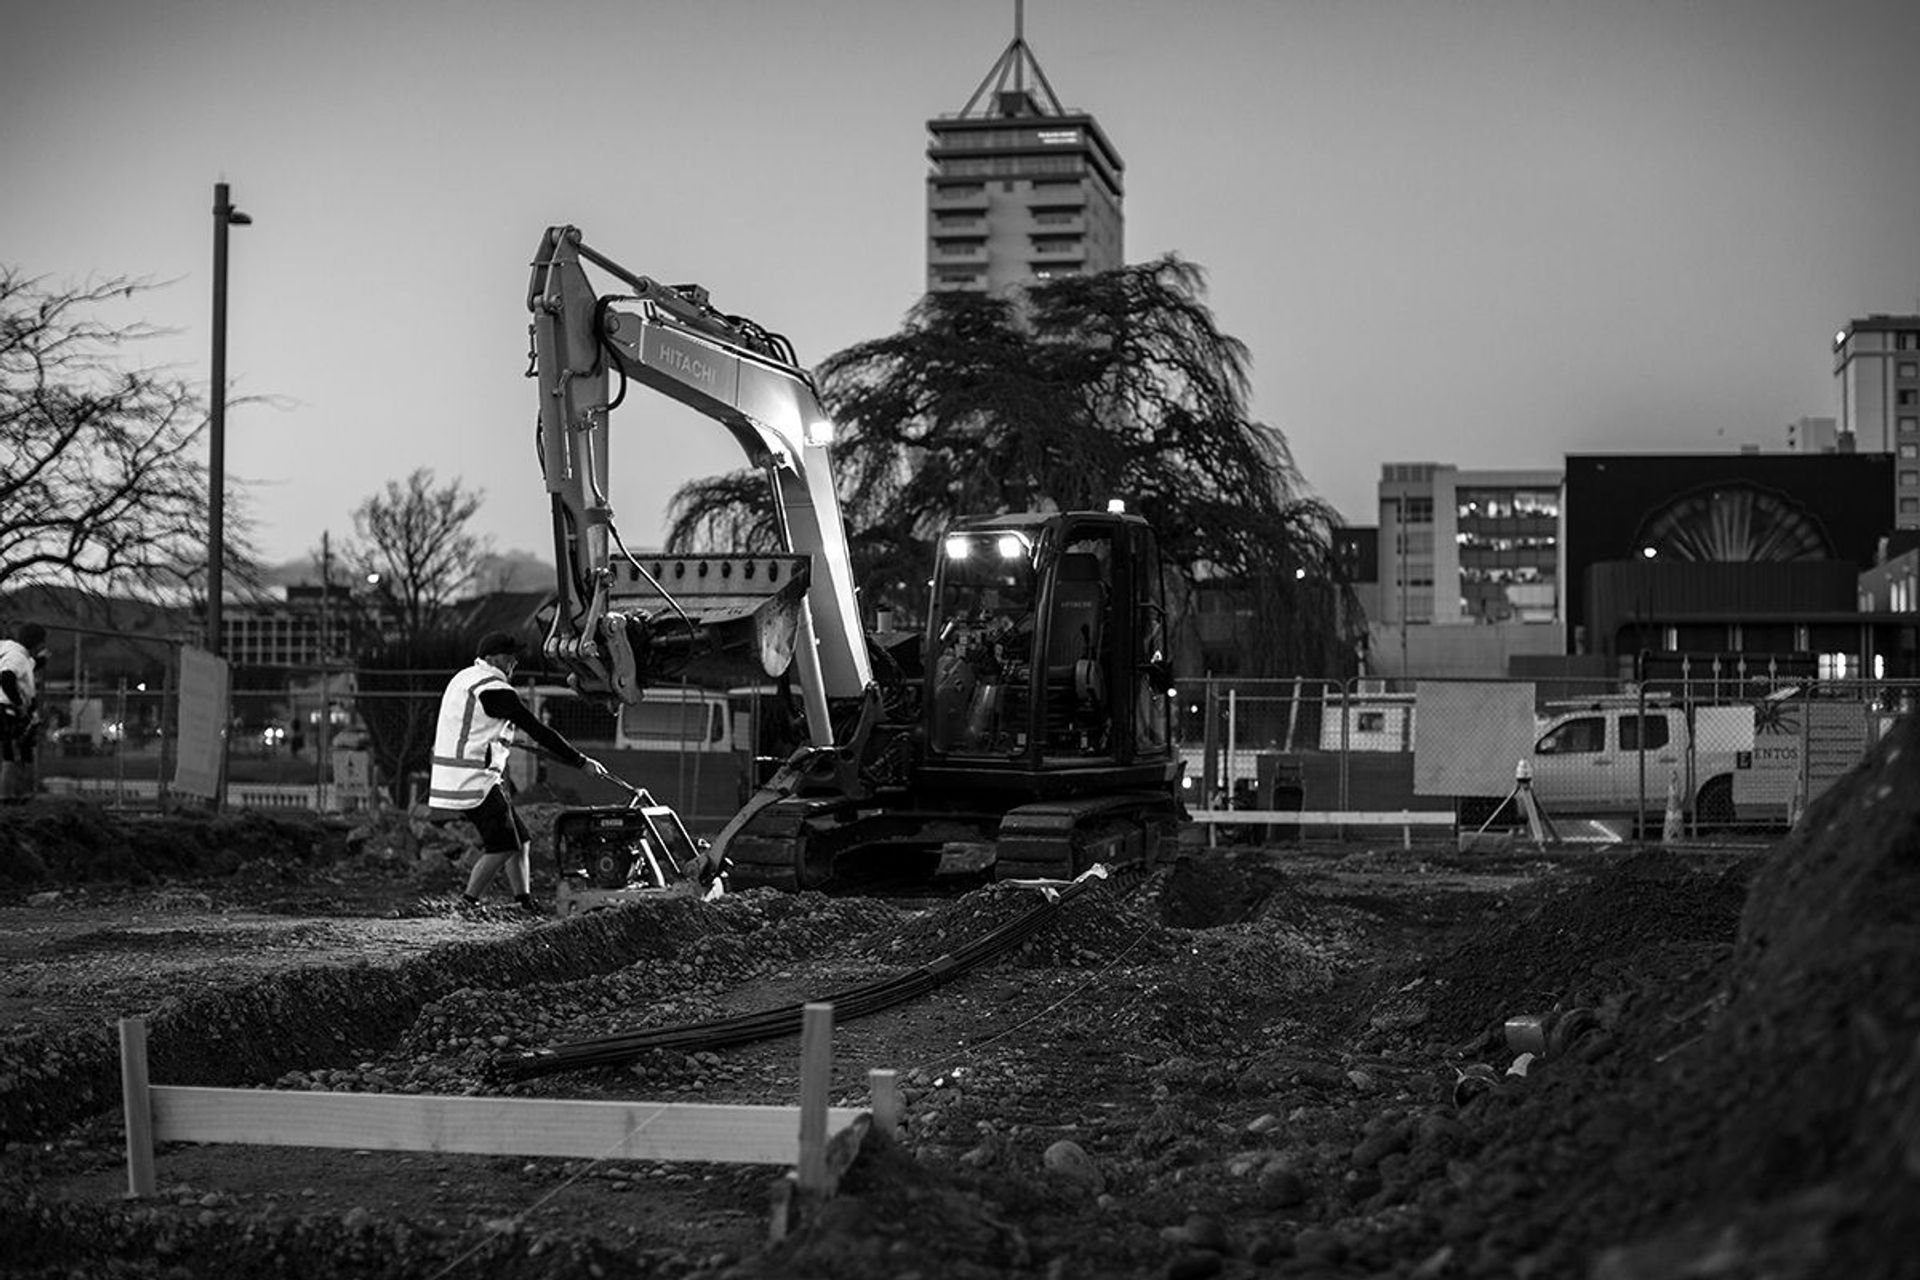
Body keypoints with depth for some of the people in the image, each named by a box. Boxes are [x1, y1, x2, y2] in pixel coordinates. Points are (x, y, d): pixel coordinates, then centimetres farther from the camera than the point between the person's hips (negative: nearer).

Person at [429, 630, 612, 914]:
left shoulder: (464, 678, 16)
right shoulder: (495, 690, -14)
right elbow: (538, 731, -14)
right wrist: (582, 761, -10)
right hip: (474, 781, -10)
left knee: (520, 840, 11)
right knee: (502, 846, -9)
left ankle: (525, 902, 12)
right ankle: (467, 905, -6)